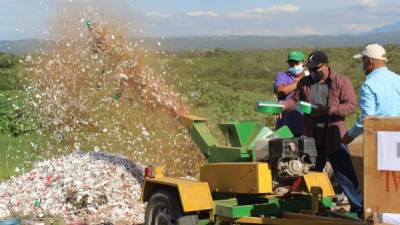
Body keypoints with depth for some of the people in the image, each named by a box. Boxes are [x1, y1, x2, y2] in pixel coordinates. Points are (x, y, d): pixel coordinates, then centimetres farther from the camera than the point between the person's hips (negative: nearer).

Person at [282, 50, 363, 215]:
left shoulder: (341, 82, -5)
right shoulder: (305, 82, 7)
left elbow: (351, 106, -12)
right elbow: (295, 100, 13)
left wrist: (327, 109, -22)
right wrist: (284, 105, -9)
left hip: (334, 139, -4)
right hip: (312, 139, 4)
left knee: (345, 174, 0)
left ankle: (358, 207, 10)